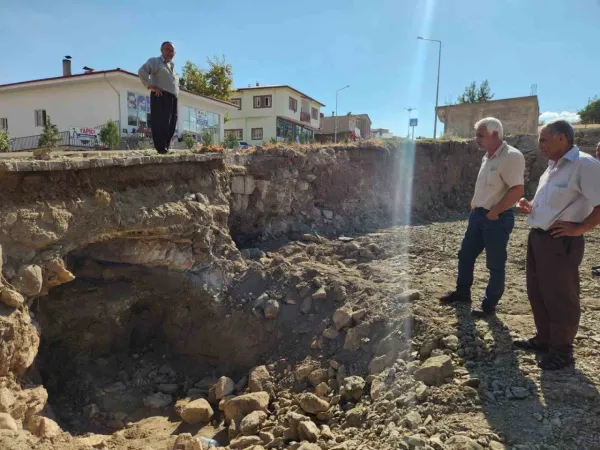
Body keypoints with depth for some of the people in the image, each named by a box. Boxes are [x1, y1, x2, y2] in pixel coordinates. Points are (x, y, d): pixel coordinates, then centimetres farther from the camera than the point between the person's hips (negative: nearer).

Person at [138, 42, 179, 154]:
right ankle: (160, 147, -16)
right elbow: (142, 71, -12)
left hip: (173, 98, 8)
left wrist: (177, 91, 23)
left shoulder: (172, 66, 29)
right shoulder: (155, 61, 4)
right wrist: (151, 86, -16)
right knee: (161, 122, -14)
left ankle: (165, 147, 9)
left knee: (171, 125, 4)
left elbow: (176, 82, 43)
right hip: (161, 97, -8)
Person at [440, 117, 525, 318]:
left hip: (498, 218, -9)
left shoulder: (511, 156, -18)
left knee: (495, 265, 4)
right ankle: (462, 292, 34)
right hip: (478, 215, 9)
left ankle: (489, 305, 17)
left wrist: (494, 212, -19)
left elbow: (518, 190, -24)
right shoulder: (488, 156, 11)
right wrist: (475, 205, 12)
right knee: (465, 255, 16)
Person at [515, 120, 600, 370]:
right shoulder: (554, 166, 14)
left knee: (560, 298, 3)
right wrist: (531, 207, 8)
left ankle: (562, 351, 19)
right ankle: (544, 339, 33)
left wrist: (579, 228, -19)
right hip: (538, 237, 9)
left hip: (560, 242, -9)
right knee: (537, 293, 17)